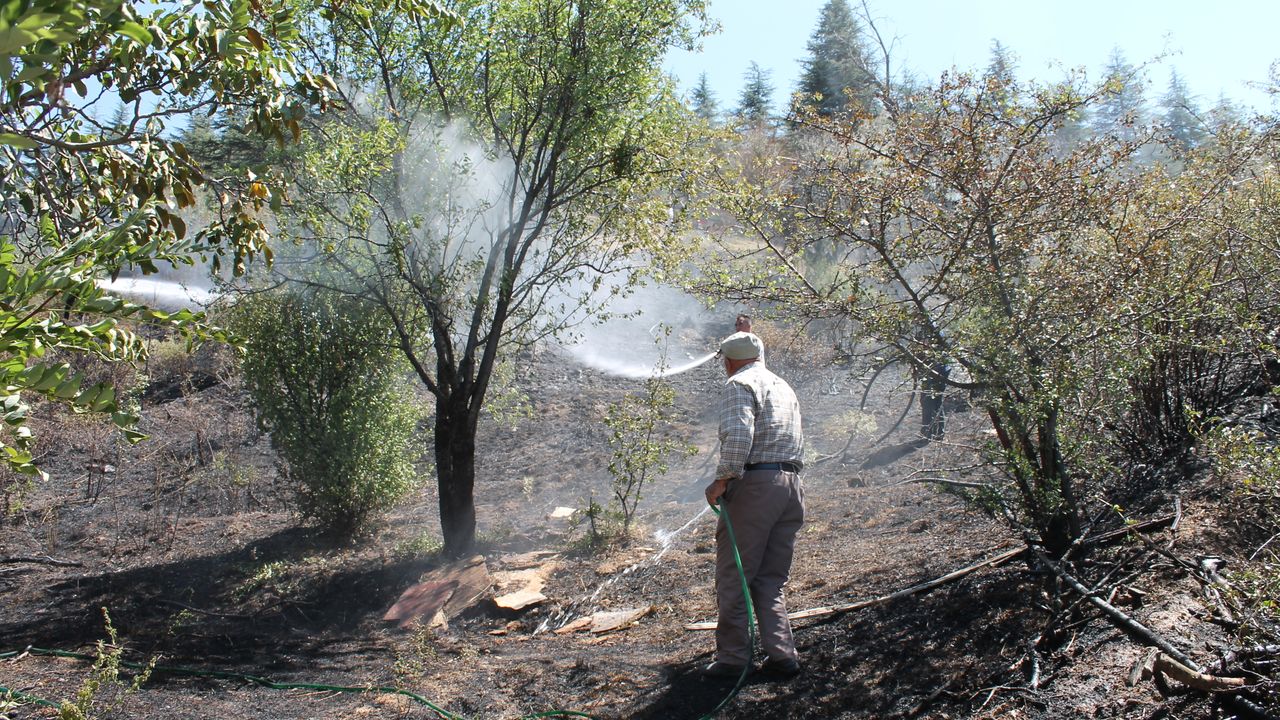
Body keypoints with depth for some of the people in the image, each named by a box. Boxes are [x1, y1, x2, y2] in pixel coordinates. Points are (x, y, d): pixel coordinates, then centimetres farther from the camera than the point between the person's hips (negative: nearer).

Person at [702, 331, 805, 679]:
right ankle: (782, 655, 7)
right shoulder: (784, 387, 23)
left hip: (755, 484, -8)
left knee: (733, 577, 0)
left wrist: (721, 480, -15)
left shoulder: (740, 384, -4)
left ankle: (732, 658, 3)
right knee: (771, 580, 13)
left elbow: (738, 436, -20)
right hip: (792, 486, 8)